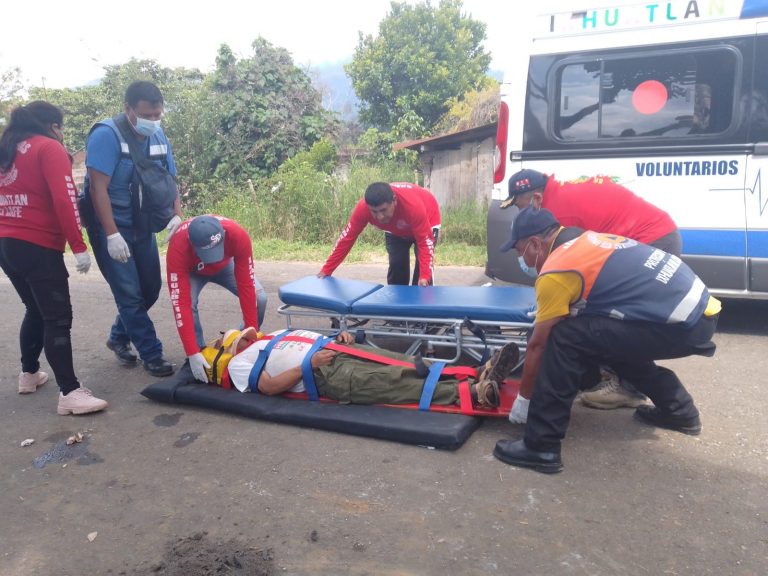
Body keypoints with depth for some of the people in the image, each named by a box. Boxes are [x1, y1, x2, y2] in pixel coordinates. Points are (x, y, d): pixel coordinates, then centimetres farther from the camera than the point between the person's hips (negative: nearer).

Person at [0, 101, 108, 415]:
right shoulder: (49, 148, -6)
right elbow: (64, 200, -17)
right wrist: (79, 246, -18)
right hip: (37, 246, -8)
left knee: (36, 310, 22)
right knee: (58, 318, -8)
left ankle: (29, 374, 32)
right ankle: (70, 393, -11)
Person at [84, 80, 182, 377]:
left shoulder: (159, 136, 2)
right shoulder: (106, 135, -18)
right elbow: (98, 188, -21)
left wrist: (177, 216, -10)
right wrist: (112, 234, -25)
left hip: (142, 227, 7)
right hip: (111, 229, -6)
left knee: (150, 289, 12)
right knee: (130, 294, -4)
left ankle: (119, 337, 34)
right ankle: (152, 354, 8)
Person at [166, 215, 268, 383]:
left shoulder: (238, 236, -41)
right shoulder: (178, 247, -43)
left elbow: (246, 286, -34)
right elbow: (181, 302, -42)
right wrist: (192, 354, -44)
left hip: (225, 265, 1)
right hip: (192, 270, -1)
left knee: (259, 298, -18)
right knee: (189, 303, -30)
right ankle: (200, 352, -8)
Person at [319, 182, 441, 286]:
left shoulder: (414, 206, -46)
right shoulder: (363, 208, -36)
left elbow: (424, 242, -39)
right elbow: (347, 238, -27)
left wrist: (425, 276, -50)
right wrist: (326, 270, -25)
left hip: (426, 222, -3)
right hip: (395, 229, 4)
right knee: (396, 266, -4)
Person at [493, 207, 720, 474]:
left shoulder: (555, 272, -9)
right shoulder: (588, 240, 17)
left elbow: (538, 345, -1)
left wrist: (523, 399, 12)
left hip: (679, 325, -9)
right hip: (701, 311, 9)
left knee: (565, 339, -10)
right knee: (612, 338, 29)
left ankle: (541, 447, -5)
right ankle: (680, 410, 36)